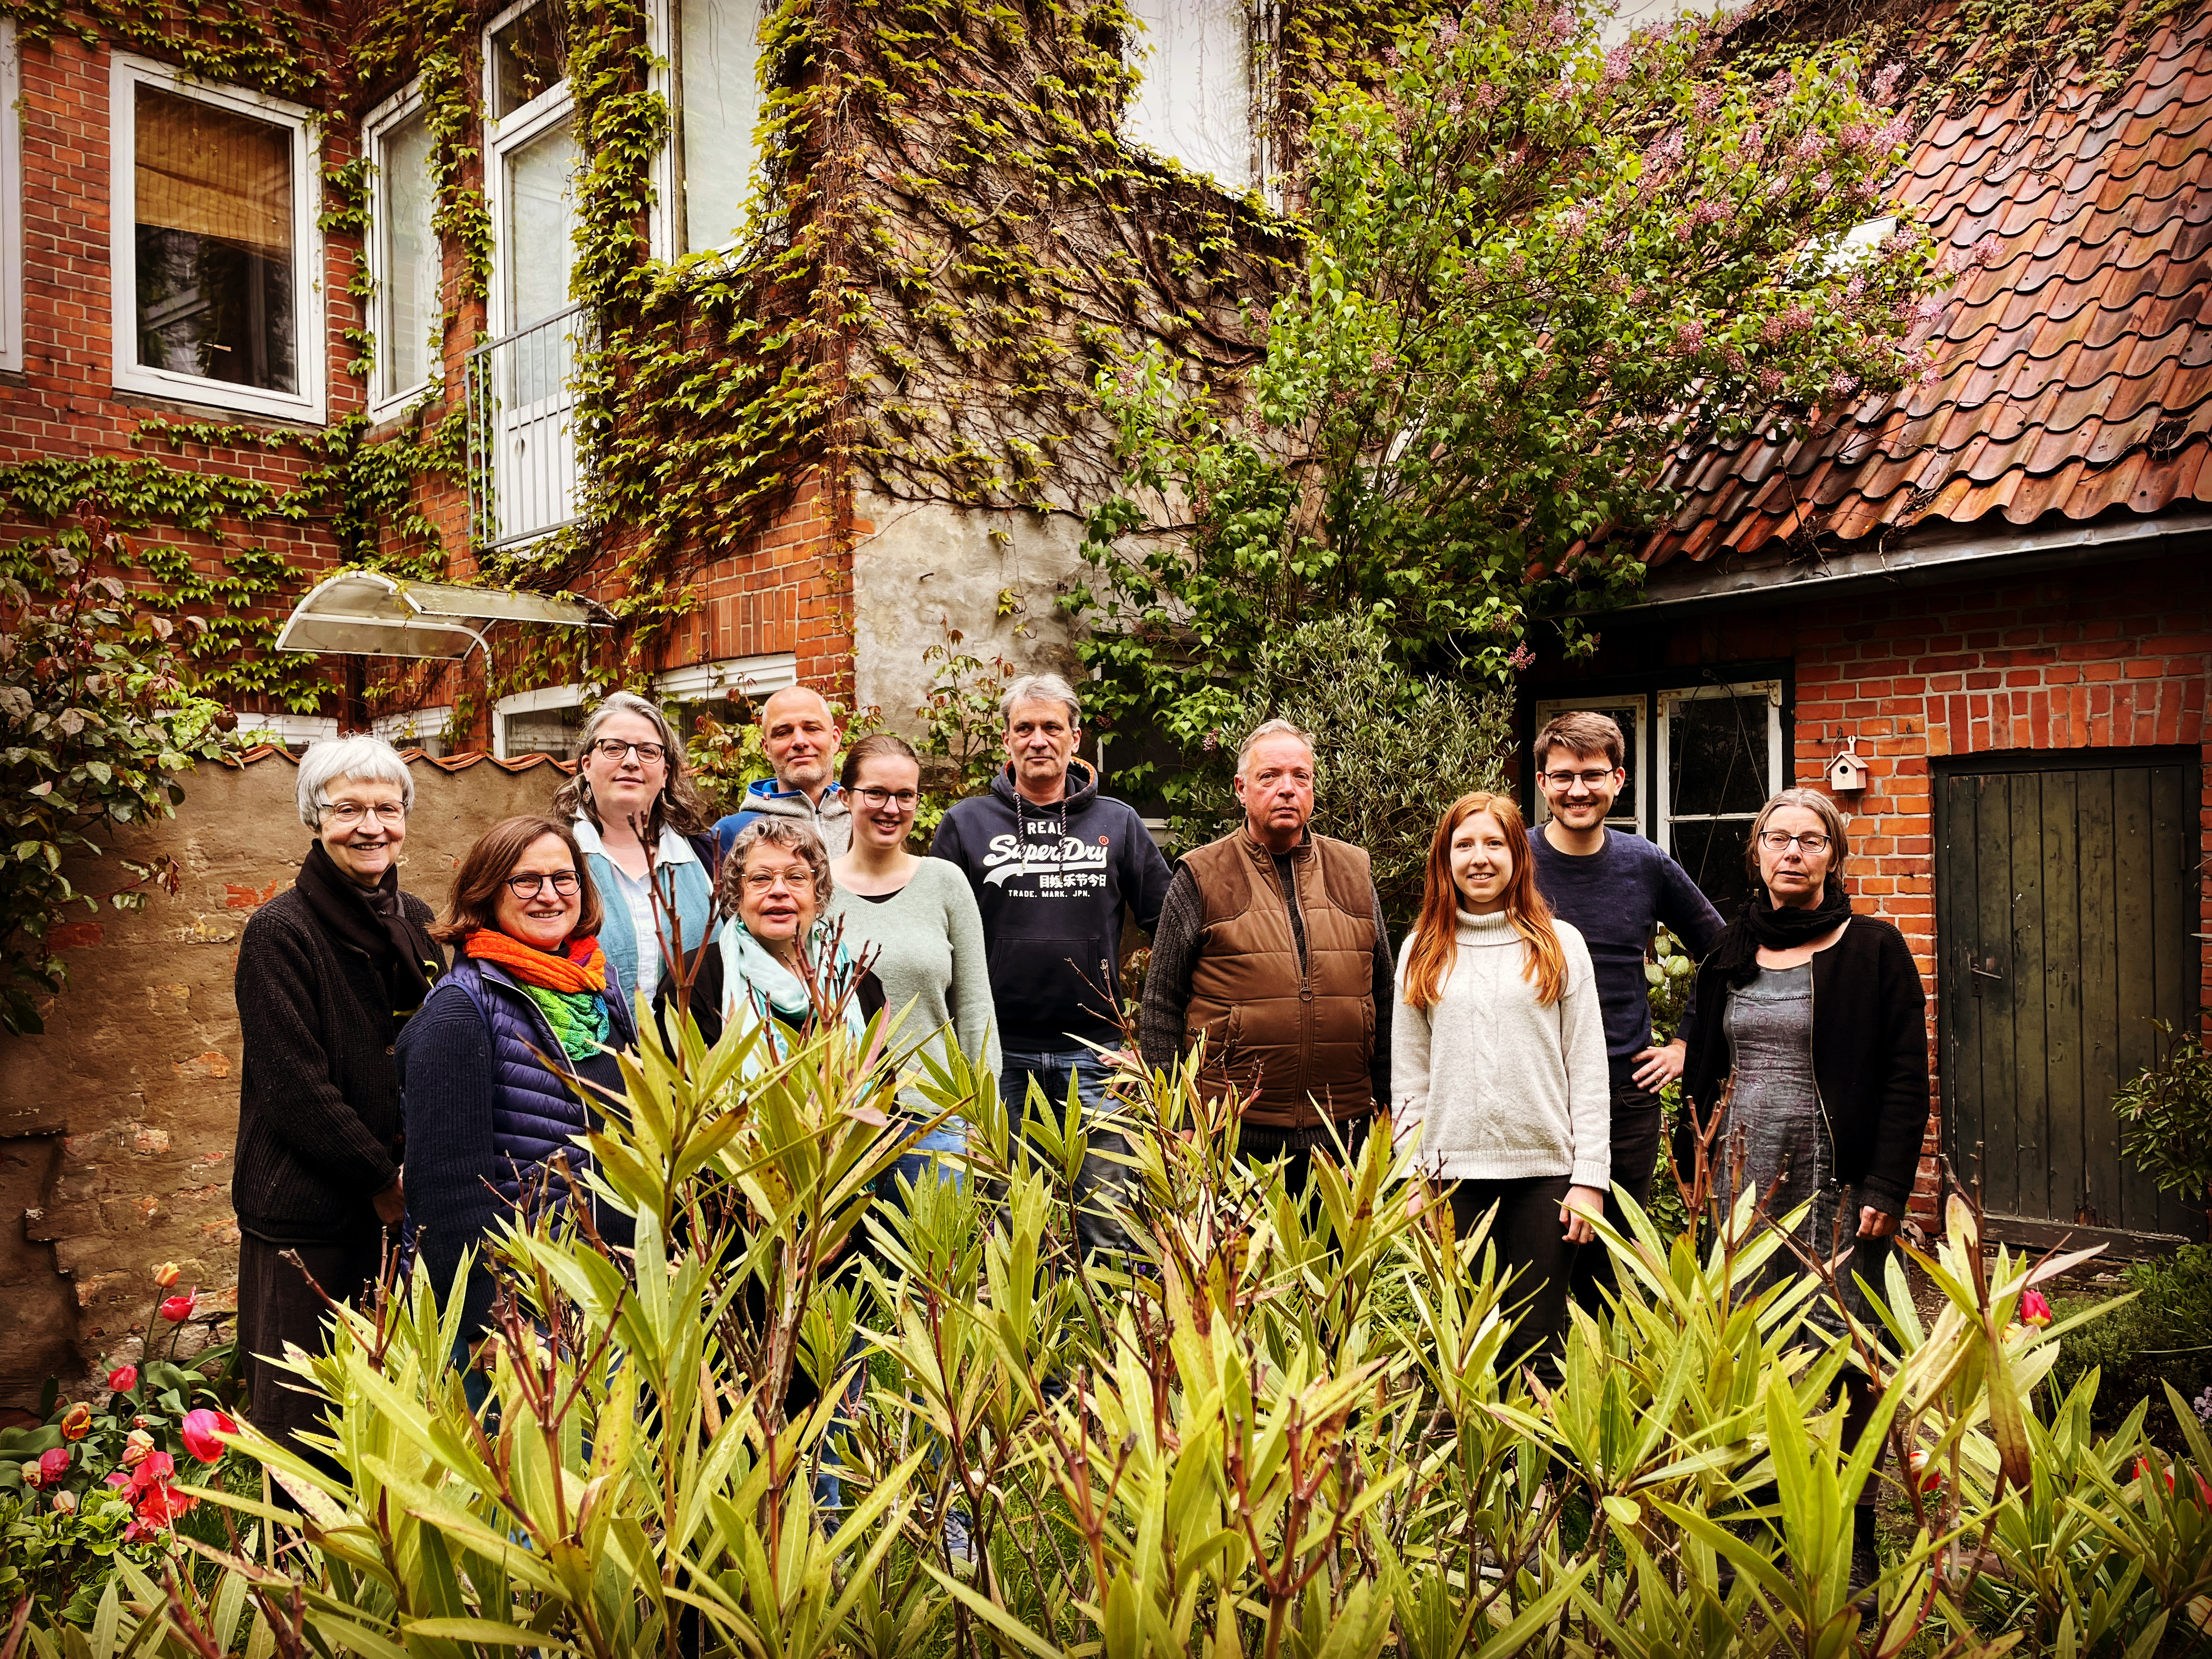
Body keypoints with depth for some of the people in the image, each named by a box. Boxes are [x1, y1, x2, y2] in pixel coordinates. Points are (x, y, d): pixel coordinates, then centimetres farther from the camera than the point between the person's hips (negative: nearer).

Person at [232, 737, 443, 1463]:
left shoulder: (415, 922, 7)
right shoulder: (281, 931, -11)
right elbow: (295, 1087, -15)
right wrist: (382, 1180, -11)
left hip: (404, 1205, 5)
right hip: (311, 1207, -5)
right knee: (306, 1422, 5)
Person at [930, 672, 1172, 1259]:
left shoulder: (1118, 823, 7)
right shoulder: (966, 824, 5)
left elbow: (1169, 924, 10)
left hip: (1092, 1053, 0)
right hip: (998, 1054, 0)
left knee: (1109, 1224, 4)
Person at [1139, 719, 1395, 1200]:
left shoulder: (1354, 872, 11)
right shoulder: (1201, 877, 0)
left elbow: (1383, 999, 15)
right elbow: (1162, 1004, 0)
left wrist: (1387, 1105, 12)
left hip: (1343, 1132, 3)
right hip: (1232, 1132, -3)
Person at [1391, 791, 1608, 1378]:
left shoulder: (1561, 944, 5)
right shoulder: (1421, 952, 9)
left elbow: (1588, 1071, 4)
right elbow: (1408, 1077, 9)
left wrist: (1590, 1177, -3)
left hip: (1545, 1169, -1)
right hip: (1454, 1173, 1)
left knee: (1540, 1348, 4)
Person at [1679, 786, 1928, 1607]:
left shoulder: (1874, 949, -1)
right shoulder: (1731, 952, 11)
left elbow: (1906, 1079, -4)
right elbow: (1702, 1069, 17)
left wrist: (1885, 1187, -10)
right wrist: (1701, 1162, 11)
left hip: (1838, 1179, -4)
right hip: (1744, 1176, 4)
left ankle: (1852, 1530, 13)